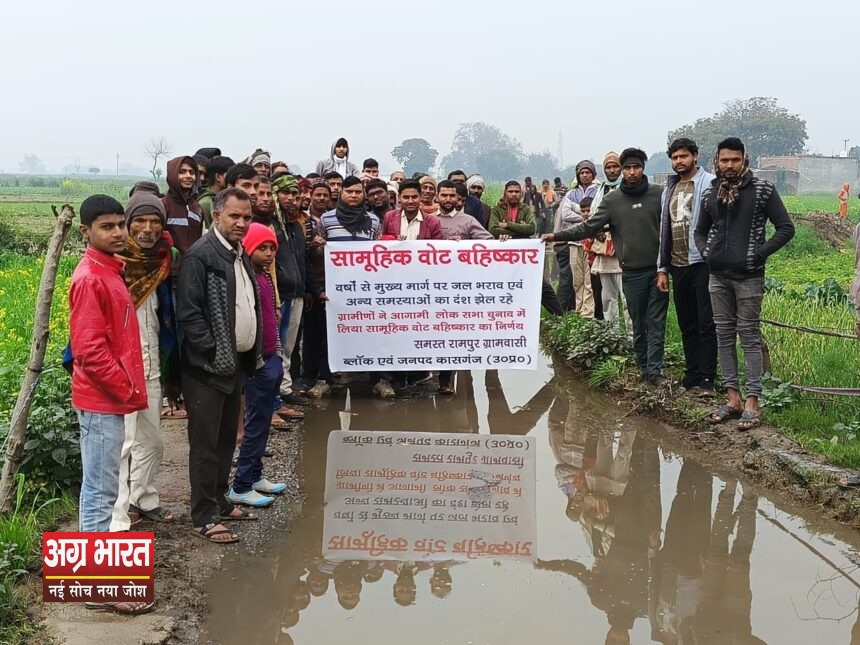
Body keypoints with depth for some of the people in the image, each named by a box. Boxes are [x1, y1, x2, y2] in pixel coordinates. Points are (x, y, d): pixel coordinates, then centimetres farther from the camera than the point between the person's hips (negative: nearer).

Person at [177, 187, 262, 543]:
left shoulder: (241, 255, 14)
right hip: (208, 365, -9)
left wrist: (254, 351, 12)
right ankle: (204, 517, 4)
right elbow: (188, 312, -19)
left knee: (227, 438, 17)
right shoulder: (201, 255, -14)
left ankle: (219, 501, 29)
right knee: (206, 443, -2)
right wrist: (213, 350, -18)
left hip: (236, 362, 9)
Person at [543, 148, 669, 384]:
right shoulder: (612, 200, 4)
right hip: (632, 272, 1)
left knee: (656, 323, -1)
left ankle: (654, 369, 1)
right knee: (639, 323, 8)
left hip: (658, 269, -1)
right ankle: (645, 367, 18)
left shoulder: (658, 194, 3)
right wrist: (557, 236, -5)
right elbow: (589, 227, 2)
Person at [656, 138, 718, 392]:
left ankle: (707, 380, 1)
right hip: (678, 266, 7)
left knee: (706, 325, -4)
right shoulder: (670, 188, 16)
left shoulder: (709, 184, -7)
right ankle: (691, 376, 21)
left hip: (702, 264, -7)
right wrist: (662, 267, 15)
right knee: (687, 326, 13)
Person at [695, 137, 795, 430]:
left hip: (748, 276, -5)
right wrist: (705, 252, 5)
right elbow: (701, 230, 23)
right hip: (718, 276, 5)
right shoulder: (710, 194, 9)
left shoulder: (762, 190, -4)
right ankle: (733, 399, 15)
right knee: (724, 336, 8)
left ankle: (751, 403, 1)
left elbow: (786, 228, -5)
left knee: (749, 337, -2)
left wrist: (759, 254, -12)